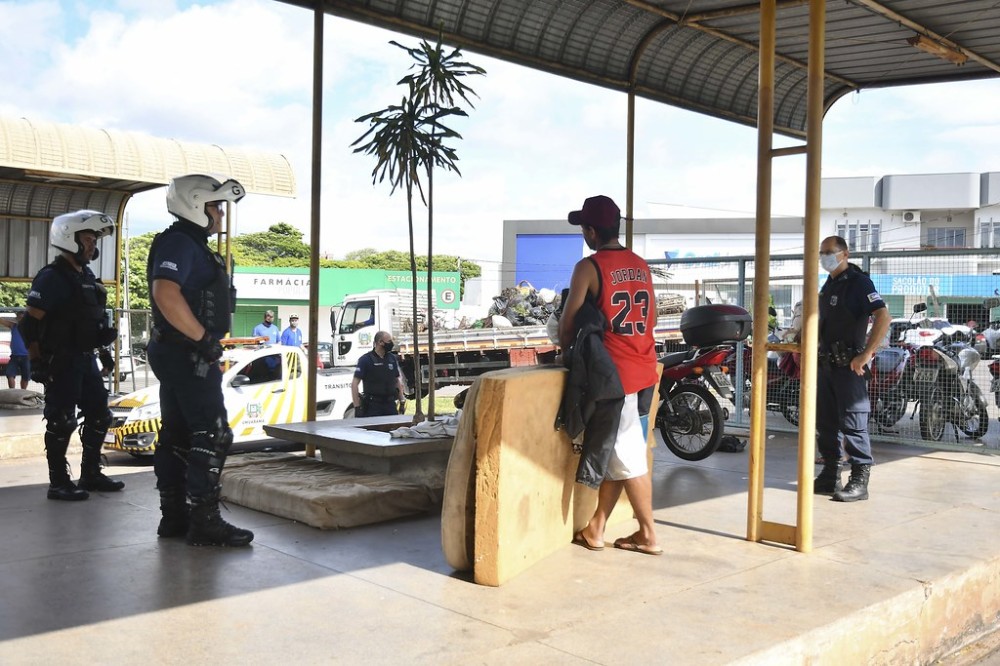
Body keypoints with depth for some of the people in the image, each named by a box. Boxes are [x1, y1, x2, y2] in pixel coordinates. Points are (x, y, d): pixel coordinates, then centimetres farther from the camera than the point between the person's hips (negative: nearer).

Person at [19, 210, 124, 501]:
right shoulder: (52, 277, -13)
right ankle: (58, 482, 6)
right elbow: (30, 325, -15)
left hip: (85, 359, 9)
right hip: (60, 363, -9)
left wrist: (104, 351, 18)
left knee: (99, 415, 11)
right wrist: (37, 362, -17)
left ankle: (91, 474, 22)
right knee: (61, 423, -3)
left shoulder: (88, 277, 13)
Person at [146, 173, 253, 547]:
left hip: (179, 355, 11)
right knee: (212, 436, -8)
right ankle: (204, 523, -4)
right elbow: (166, 294, -29)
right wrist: (203, 338, -23)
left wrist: (204, 341, 20)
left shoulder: (192, 245, 19)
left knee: (176, 437, 12)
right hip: (188, 355, -11)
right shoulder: (179, 242, -14)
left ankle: (174, 517, 19)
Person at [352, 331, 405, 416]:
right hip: (372, 405, -5)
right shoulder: (365, 360, -7)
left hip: (391, 404, 5)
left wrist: (402, 401, 13)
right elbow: (355, 384, -9)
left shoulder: (393, 359, 10)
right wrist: (357, 407, -14)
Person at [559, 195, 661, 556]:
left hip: (613, 370, -7)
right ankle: (596, 527, 19)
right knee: (613, 450, 13)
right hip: (643, 367, 7)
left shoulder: (588, 267, -11)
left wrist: (567, 348, 13)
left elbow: (568, 322, -7)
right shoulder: (641, 265, 10)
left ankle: (648, 535, 11)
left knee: (627, 454, 2)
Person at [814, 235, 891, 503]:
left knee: (853, 423, -7)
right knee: (826, 422, 11)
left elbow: (883, 317, -21)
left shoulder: (858, 282, -10)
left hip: (849, 366, -9)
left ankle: (859, 481, -3)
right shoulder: (828, 285, 17)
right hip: (826, 364, 9)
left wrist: (866, 355, -24)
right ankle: (830, 477, 18)